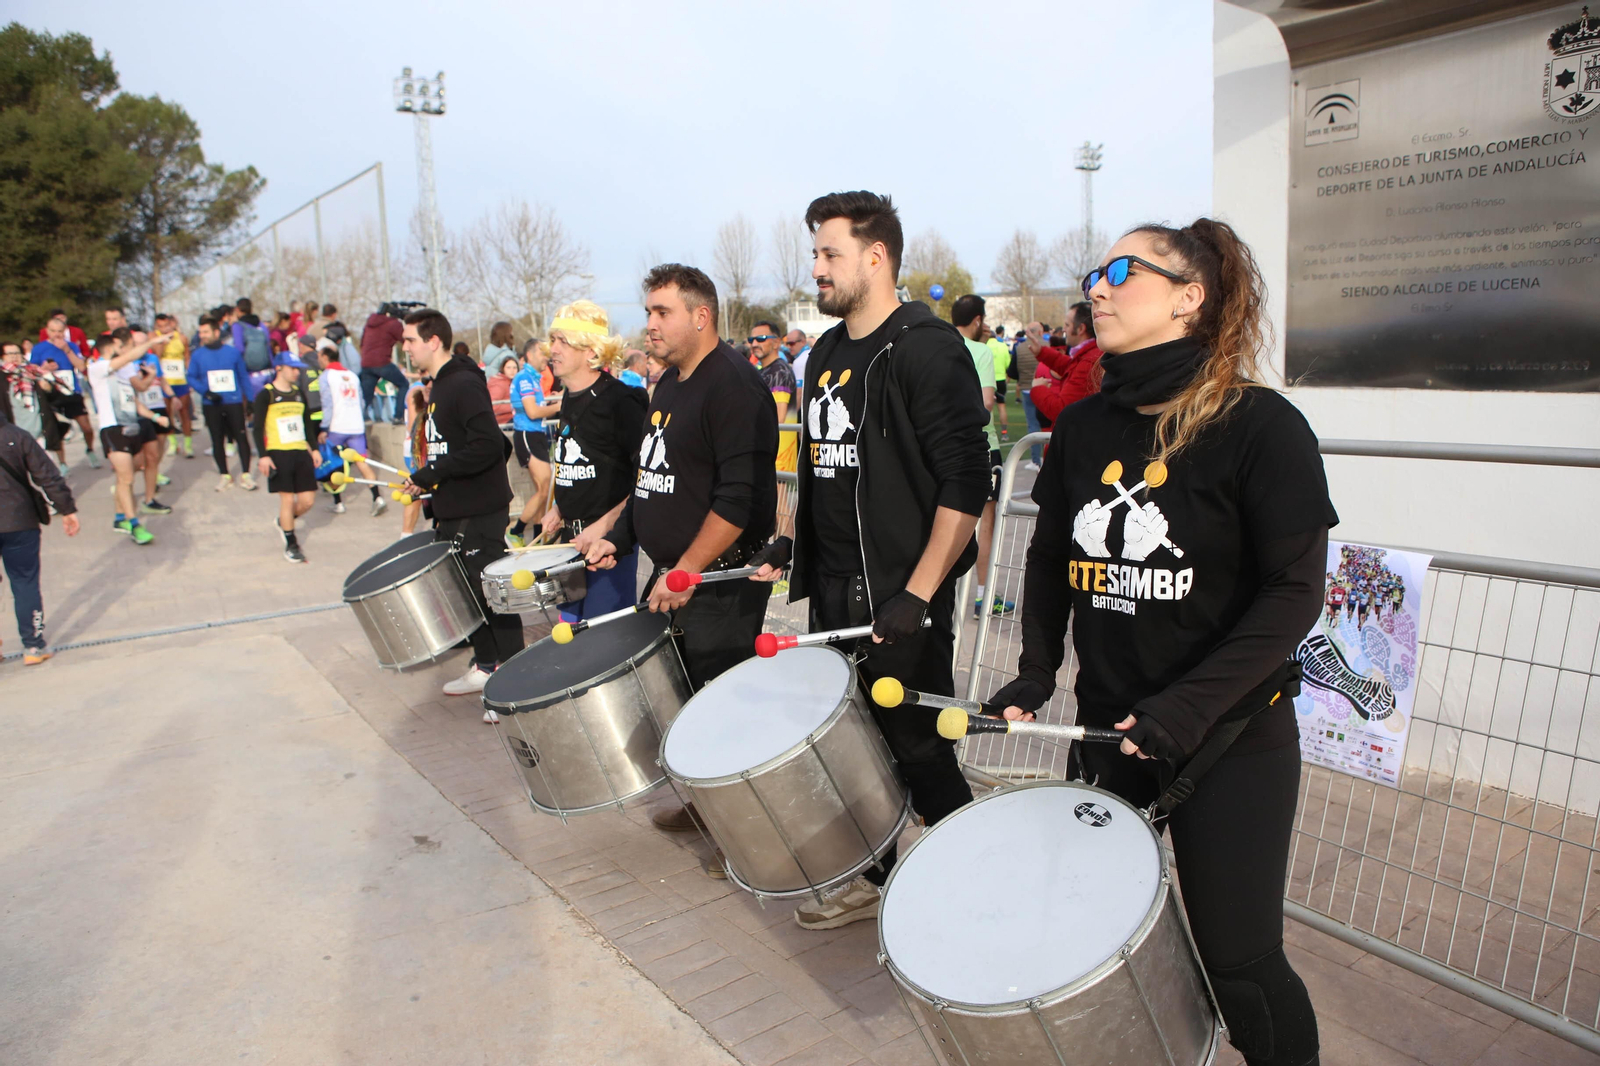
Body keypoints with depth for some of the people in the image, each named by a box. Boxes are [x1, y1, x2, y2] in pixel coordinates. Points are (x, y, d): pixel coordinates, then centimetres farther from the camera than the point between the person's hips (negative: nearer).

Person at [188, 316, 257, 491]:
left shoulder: (233, 352, 2)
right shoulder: (197, 355, 3)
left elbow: (243, 376, 7)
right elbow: (192, 378, 4)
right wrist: (205, 392, -13)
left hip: (234, 402, -1)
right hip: (211, 405, 1)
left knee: (241, 437, -3)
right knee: (217, 440, 8)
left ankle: (245, 475, 8)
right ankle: (225, 476, 18)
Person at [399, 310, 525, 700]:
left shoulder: (465, 384, -15)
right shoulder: (441, 387, 15)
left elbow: (487, 445, -26)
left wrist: (430, 475, -20)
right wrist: (429, 481, 10)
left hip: (480, 511, -10)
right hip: (454, 511, 10)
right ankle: (485, 666, 28)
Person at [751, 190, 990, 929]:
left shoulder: (927, 350, -13)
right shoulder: (826, 353, 13)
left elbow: (966, 484, -18)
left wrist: (918, 593, -22)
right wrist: (791, 547, 14)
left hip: (902, 594, -8)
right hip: (834, 589, 8)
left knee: (918, 749, 4)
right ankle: (870, 876, 35)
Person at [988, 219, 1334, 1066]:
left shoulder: (1260, 426, -13)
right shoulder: (1082, 428, 3)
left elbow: (1294, 593, -14)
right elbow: (1050, 558, 12)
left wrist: (1189, 704, -22)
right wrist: (1035, 672, 0)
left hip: (1233, 740, -5)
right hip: (1108, 726, 5)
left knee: (1238, 964, 3)